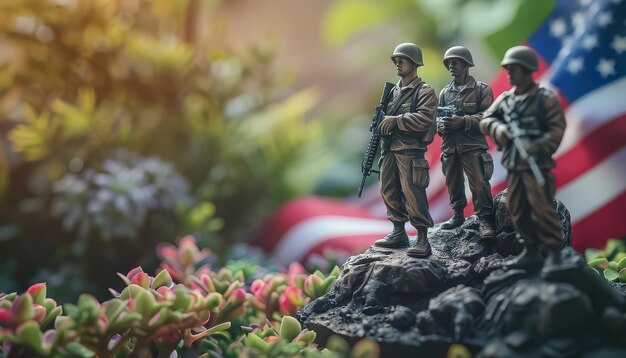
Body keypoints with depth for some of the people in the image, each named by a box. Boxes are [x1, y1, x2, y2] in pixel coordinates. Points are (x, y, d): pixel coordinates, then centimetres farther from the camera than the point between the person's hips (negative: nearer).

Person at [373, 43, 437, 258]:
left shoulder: (425, 92, -6)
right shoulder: (393, 90, 17)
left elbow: (424, 119, -19)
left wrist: (395, 120, -19)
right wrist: (381, 121, 3)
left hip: (410, 151, -8)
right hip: (389, 150, 8)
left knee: (413, 194, -10)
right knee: (389, 191, 10)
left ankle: (423, 240, -5)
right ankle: (398, 233, 22)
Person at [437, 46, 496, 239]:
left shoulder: (482, 89, 1)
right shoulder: (445, 92, 15)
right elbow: (437, 116, 15)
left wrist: (462, 121, -18)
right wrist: (441, 125, -9)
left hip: (473, 146, -5)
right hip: (449, 147, 5)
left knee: (479, 184, -10)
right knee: (452, 184, 11)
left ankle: (484, 220, -1)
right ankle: (458, 215, 26)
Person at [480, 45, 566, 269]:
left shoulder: (545, 99, -6)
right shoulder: (504, 99, 12)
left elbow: (557, 129, -11)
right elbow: (486, 120, 7)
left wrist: (538, 146, -26)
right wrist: (498, 128, -16)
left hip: (537, 165, -6)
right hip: (513, 166, 6)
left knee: (542, 209, -7)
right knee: (517, 211, 9)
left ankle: (554, 253, 5)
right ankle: (532, 252, 21)